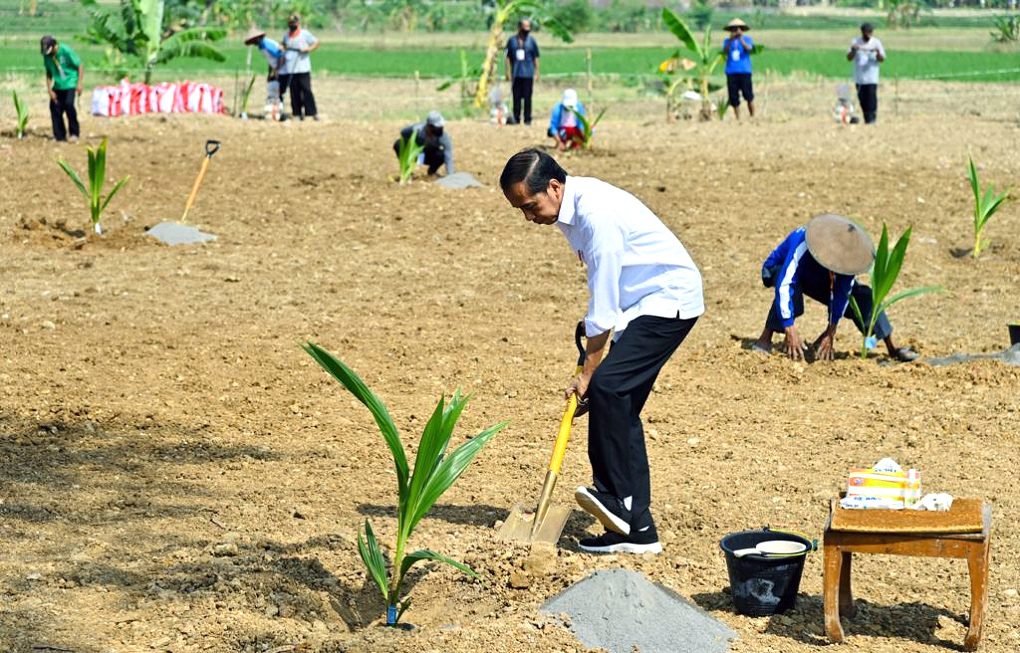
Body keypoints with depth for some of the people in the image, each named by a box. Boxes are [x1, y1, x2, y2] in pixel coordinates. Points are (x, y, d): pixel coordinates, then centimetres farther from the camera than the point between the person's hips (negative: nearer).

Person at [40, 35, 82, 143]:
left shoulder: (66, 51, -17)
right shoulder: (46, 56, -2)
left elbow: (80, 66, -10)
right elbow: (49, 73, 8)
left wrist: (79, 84, -15)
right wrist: (49, 90, 1)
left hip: (70, 84, -5)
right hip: (57, 86, 5)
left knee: (68, 104, -23)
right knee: (55, 108, -1)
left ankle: (74, 133, -10)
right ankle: (59, 136, 11)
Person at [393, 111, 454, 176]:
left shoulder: (444, 137, -30)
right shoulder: (417, 129, -32)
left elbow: (448, 158, -33)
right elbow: (403, 132, -11)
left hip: (429, 157, 1)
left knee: (441, 155, -33)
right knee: (398, 144, -28)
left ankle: (432, 171, 3)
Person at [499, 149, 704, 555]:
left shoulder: (596, 215, -26)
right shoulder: (571, 209, 3)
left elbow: (603, 307, -22)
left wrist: (587, 372, -15)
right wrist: (591, 360, 12)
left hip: (669, 300, -10)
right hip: (642, 303, 10)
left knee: (607, 385, -24)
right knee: (620, 407, 4)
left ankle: (615, 498, -22)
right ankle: (636, 527, 5)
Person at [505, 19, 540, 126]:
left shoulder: (532, 40, 4)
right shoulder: (512, 40, 6)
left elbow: (536, 58, 7)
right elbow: (508, 57, 9)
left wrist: (536, 73, 2)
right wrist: (508, 72, 3)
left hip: (528, 74, -1)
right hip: (516, 74, 1)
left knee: (527, 98, -2)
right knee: (516, 97, 3)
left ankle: (527, 119, 4)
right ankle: (516, 119, 9)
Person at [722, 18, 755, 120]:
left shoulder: (747, 39, 6)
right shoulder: (727, 40, 11)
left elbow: (749, 49, -13)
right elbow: (725, 50, -7)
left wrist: (741, 39, -25)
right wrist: (730, 40, -21)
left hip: (744, 71, -2)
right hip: (731, 72, 2)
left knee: (748, 96, -7)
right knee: (734, 98, 3)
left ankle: (752, 117, 1)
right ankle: (737, 118, 9)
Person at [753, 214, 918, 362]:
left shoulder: (846, 252, -28)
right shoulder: (802, 245, -43)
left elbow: (842, 292, -24)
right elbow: (784, 285, -49)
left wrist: (830, 332, -29)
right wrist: (790, 331, -54)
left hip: (818, 279, 4)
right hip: (778, 270, -4)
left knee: (864, 296, -12)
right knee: (793, 287, -41)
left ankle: (892, 348, -2)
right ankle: (765, 339, -33)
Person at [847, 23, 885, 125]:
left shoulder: (876, 42, 2)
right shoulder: (855, 42, 5)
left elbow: (882, 59, -1)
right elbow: (849, 58, 0)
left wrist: (878, 52, -22)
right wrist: (853, 50, -19)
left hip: (872, 78, -2)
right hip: (859, 77, 2)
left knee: (871, 98, -10)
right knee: (862, 99, 5)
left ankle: (871, 119, -7)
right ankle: (866, 120, 15)